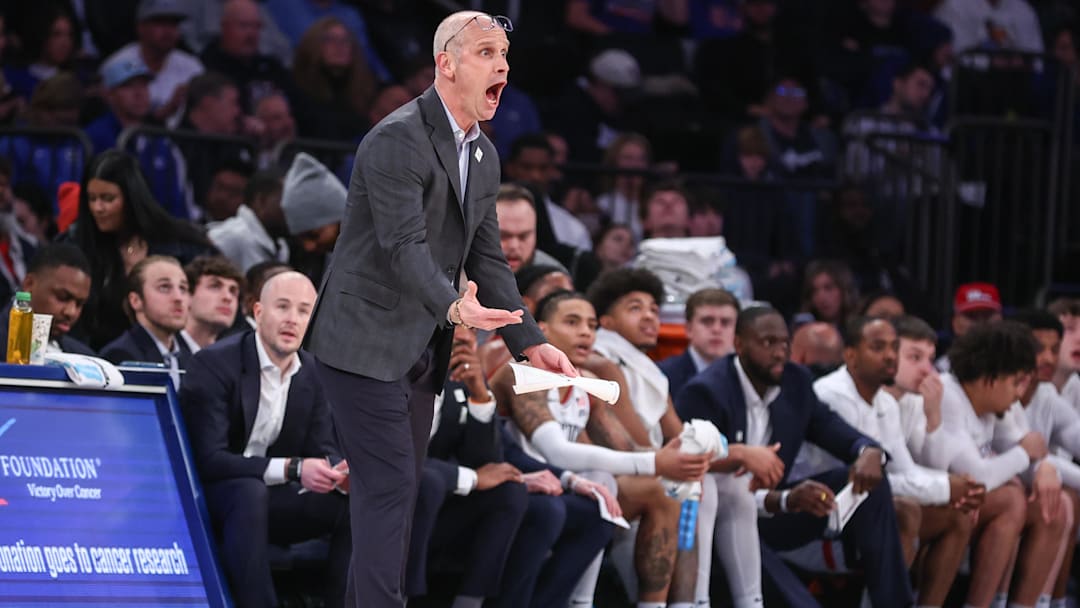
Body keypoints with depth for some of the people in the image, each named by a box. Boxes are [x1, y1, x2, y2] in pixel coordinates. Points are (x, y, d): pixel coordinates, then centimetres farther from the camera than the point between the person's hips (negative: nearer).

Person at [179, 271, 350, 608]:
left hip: (269, 495, 6)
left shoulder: (312, 373, 3)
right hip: (206, 499, -6)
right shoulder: (215, 364, -18)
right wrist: (292, 469, -34)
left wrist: (343, 471, -21)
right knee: (250, 492, -38)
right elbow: (208, 460, -26)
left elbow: (322, 451, 5)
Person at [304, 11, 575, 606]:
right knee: (390, 485, -14)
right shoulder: (397, 140, -17)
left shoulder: (484, 156, 11)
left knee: (394, 490, 10)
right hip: (365, 345, -9)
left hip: (418, 352, 9)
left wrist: (530, 343, 4)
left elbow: (486, 256, 14)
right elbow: (404, 245, -27)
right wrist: (454, 307, -43)